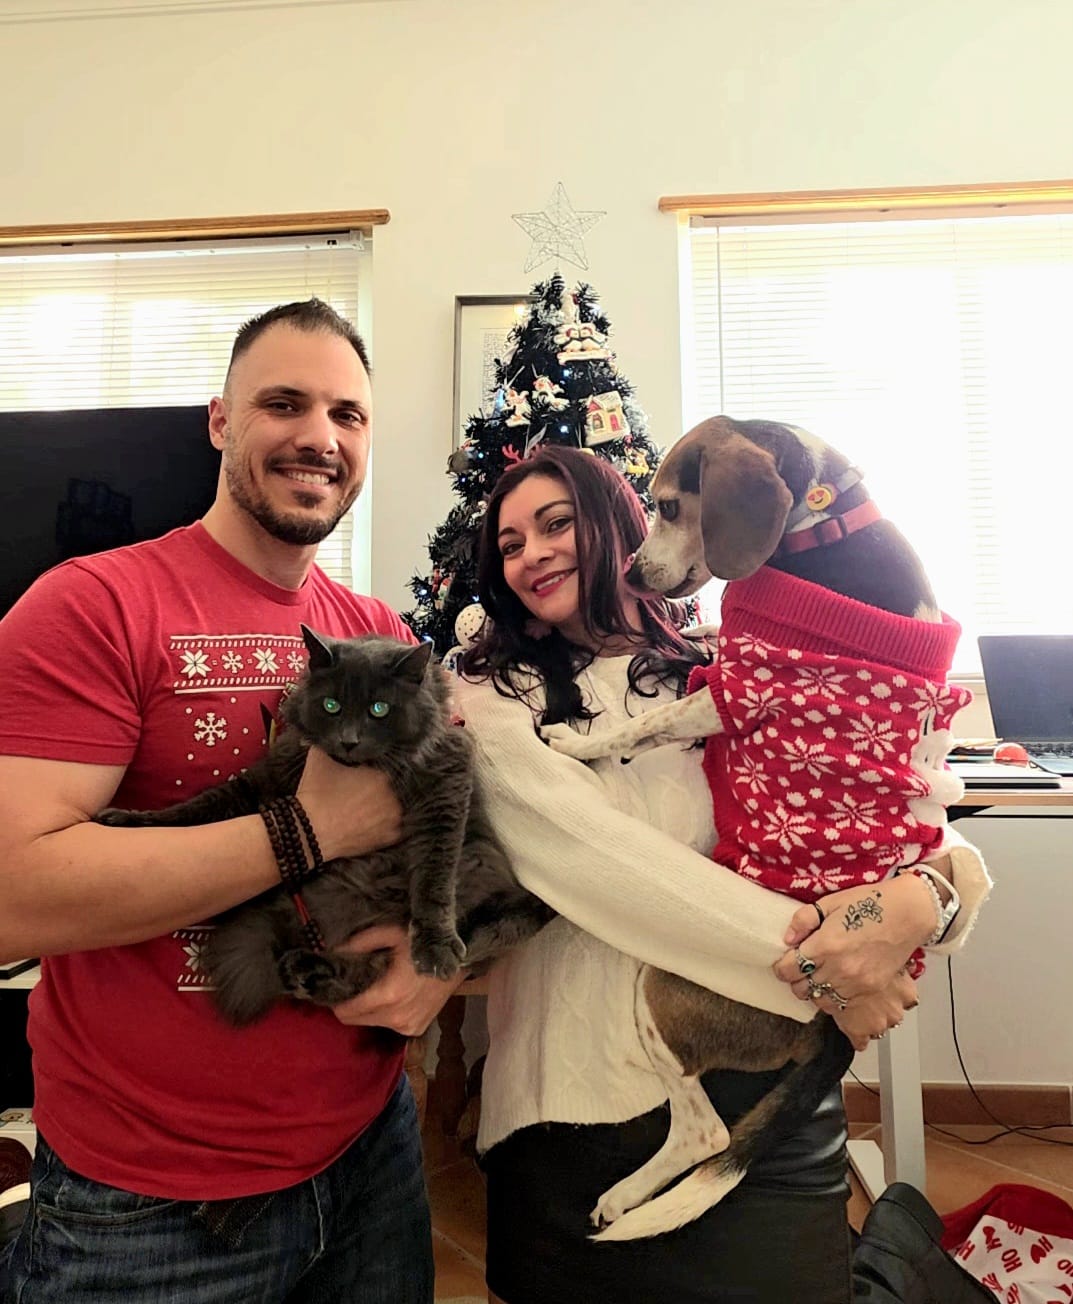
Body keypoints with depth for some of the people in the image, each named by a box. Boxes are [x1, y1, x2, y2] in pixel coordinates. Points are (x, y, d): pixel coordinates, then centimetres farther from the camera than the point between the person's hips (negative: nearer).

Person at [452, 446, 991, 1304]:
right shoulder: (492, 701, -1)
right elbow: (592, 856, -17)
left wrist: (923, 891, -23)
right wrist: (815, 964, -20)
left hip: (771, 1093, 2)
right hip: (587, 1109, -1)